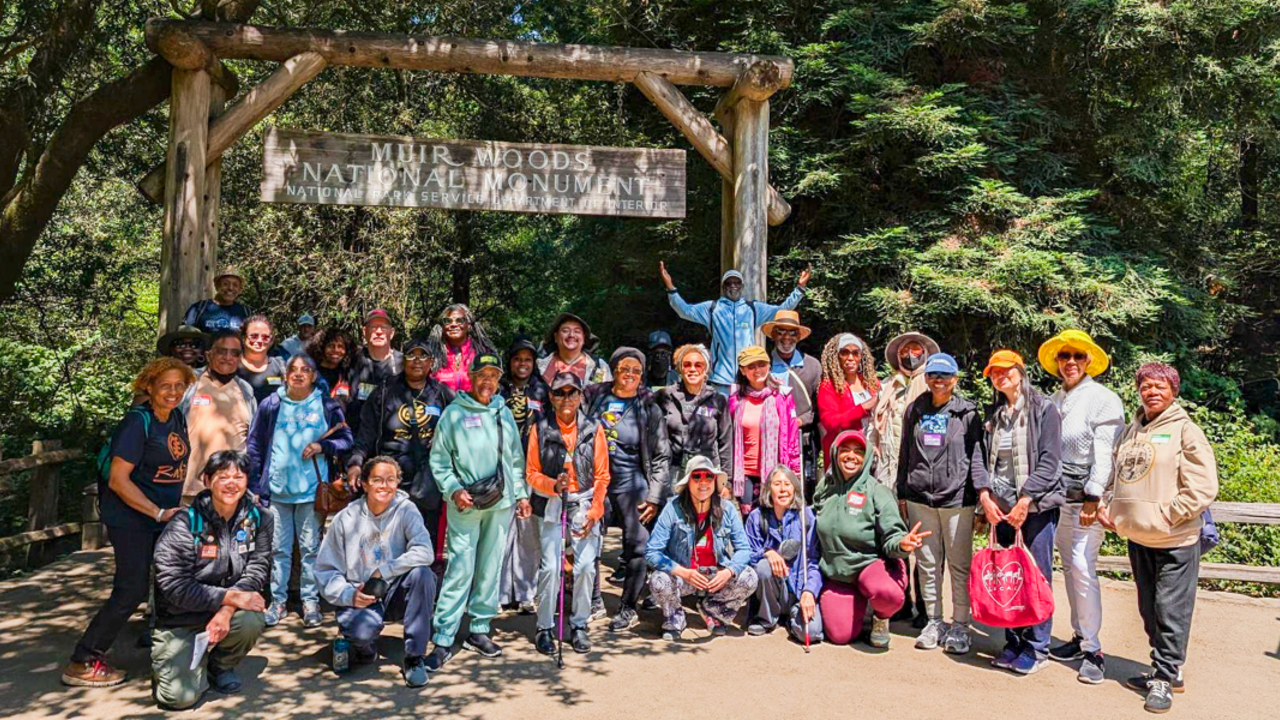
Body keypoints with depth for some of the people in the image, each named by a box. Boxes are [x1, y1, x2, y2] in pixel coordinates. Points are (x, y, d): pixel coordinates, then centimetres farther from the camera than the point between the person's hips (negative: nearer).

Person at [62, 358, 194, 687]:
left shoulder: (177, 419, 4)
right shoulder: (138, 422, -19)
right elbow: (118, 480, -21)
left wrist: (175, 508, 11)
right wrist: (160, 513, -23)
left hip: (164, 517, 8)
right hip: (131, 518, -8)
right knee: (132, 591, -7)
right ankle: (82, 663, 6)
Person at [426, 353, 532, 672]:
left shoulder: (504, 413, 11)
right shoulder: (454, 413, 0)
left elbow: (516, 459, 16)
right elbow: (439, 461, 0)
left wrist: (522, 494, 12)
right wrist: (454, 490, -12)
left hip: (502, 504, 4)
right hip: (465, 505, -4)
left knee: (490, 570, 10)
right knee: (460, 571, -8)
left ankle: (479, 630, 22)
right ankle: (443, 639, -1)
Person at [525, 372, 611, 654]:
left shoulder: (593, 430, 2)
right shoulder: (540, 429, 0)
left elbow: (602, 476, 4)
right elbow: (532, 473, 3)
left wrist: (593, 513, -4)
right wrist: (554, 485, -17)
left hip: (585, 504, 1)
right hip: (551, 504, -1)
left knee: (585, 565, -4)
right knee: (550, 566, -6)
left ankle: (579, 625, 15)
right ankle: (545, 628, 11)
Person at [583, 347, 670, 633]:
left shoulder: (648, 407, 3)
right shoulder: (594, 397, 7)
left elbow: (661, 456, 4)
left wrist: (654, 496, -3)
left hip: (631, 483, -2)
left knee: (636, 545, -1)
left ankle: (628, 608, 14)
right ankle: (594, 600, 21)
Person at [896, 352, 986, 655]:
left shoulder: (967, 412, 2)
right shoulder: (915, 410, 11)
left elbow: (976, 455, -1)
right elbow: (905, 454, 15)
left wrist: (982, 490, -14)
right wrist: (901, 494, 13)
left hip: (957, 498, -3)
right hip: (919, 498, 3)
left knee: (959, 564, 2)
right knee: (928, 563, 9)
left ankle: (960, 625, 13)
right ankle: (934, 621, 21)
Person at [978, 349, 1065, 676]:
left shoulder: (1044, 408, -3)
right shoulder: (993, 414, 13)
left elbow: (1049, 461, -10)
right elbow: (983, 457, 10)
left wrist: (1025, 501, -14)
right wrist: (984, 494, -5)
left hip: (1037, 506, -5)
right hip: (1001, 507, 5)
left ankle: (1036, 647, 10)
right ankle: (1013, 642, 18)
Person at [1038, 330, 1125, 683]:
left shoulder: (1103, 399, -6)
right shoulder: (1054, 400, 13)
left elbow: (1104, 452, -12)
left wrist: (1093, 498, -17)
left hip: (1088, 497, -6)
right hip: (1059, 496, 6)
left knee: (1082, 566, -10)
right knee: (1069, 567, 11)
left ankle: (1093, 650, -1)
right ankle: (1079, 637, 21)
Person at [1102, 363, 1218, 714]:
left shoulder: (1185, 431, -8)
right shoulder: (1132, 430, 11)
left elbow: (1203, 488, -13)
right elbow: (1117, 473, 19)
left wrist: (1168, 515, -16)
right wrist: (1109, 508, 6)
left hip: (1174, 541, -6)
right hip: (1137, 538, 6)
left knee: (1171, 612, 1)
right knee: (1149, 611, 15)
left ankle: (1164, 678, 12)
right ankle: (1166, 671, 29)